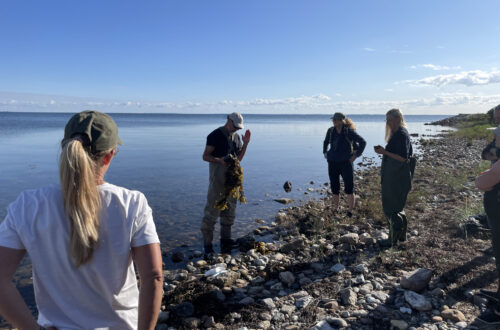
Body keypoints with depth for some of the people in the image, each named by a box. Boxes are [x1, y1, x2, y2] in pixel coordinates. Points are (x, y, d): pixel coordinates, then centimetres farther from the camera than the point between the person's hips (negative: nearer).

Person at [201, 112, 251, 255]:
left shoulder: (236, 137, 14)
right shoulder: (215, 135, -8)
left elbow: (239, 158, 15)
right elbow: (205, 156, -10)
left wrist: (245, 143, 3)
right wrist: (219, 160, -27)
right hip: (218, 175, -7)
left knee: (230, 208, 12)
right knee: (213, 208, -7)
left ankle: (225, 239, 25)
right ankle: (207, 243, 1)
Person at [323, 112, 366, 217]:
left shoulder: (349, 131, -9)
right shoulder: (331, 131, 6)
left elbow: (363, 142, -6)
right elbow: (326, 142, 26)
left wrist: (356, 155, -7)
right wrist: (325, 152, 16)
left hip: (346, 163, -5)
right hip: (332, 163, 5)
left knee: (349, 189, 0)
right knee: (334, 188, 11)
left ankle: (350, 213, 8)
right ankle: (335, 210, 24)